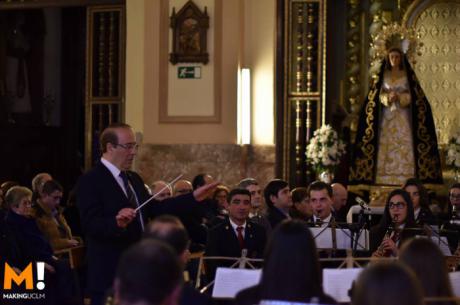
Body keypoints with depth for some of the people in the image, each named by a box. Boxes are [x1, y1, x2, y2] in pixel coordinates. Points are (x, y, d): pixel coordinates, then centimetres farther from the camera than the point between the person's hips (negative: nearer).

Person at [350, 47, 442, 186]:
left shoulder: (408, 74, 5)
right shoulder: (383, 75, 10)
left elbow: (413, 95, 0)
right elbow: (378, 95, 7)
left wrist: (399, 97, -16)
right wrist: (388, 97, -13)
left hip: (403, 115, -1)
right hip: (387, 114, 1)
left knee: (404, 144, -8)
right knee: (386, 144, -6)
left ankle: (405, 177, -9)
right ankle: (386, 178, -7)